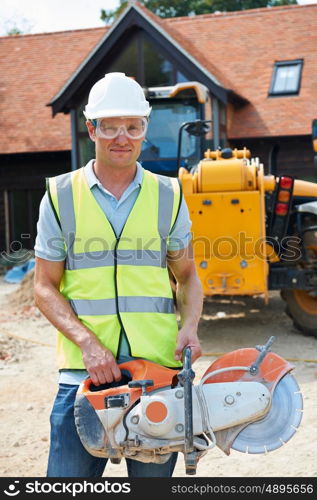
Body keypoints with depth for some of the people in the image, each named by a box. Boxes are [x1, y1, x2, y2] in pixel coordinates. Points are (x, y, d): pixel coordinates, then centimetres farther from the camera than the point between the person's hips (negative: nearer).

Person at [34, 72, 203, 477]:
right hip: (83, 371, -1)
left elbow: (187, 277, 13)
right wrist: (87, 342, -12)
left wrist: (189, 326, -7)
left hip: (158, 371, 2)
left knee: (154, 474, 11)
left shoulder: (168, 196, 8)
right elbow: (45, 288, 2)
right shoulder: (60, 196, 3)